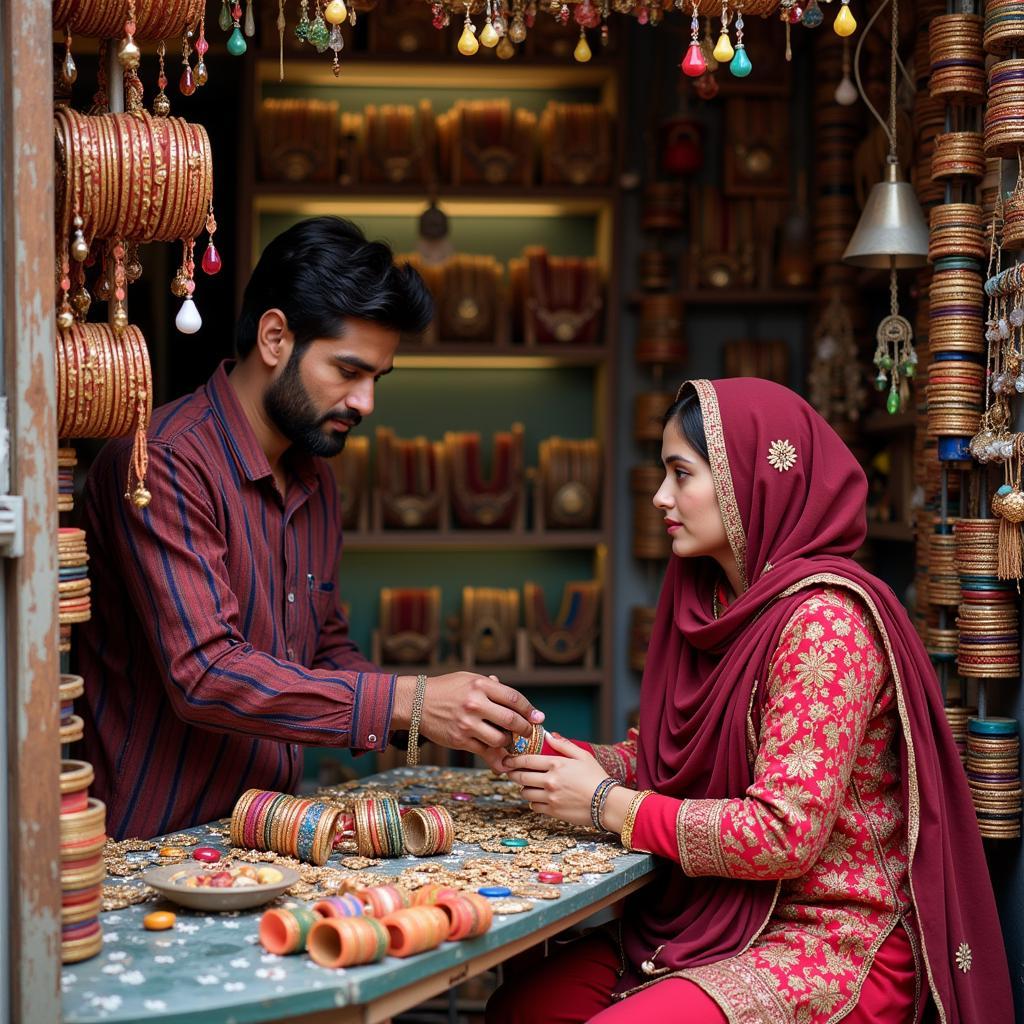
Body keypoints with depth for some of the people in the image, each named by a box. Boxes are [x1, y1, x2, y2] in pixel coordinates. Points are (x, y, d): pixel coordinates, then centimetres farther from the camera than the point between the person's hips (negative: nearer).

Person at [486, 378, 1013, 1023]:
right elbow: (665, 757, 13)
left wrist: (607, 804, -17)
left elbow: (784, 835, -24)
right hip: (716, 917, 8)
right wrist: (562, 756, -5)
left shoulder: (825, 617, -20)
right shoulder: (717, 603, 7)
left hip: (836, 940, -8)